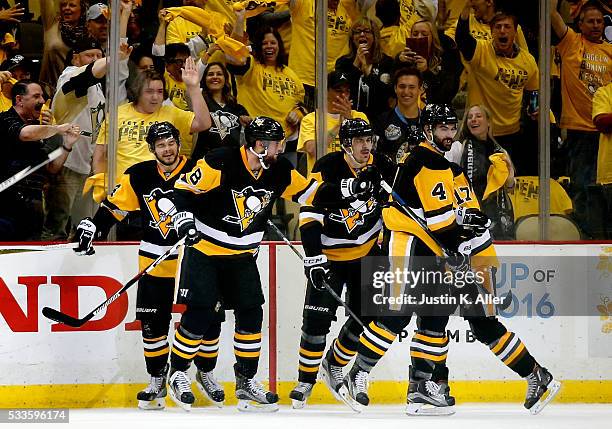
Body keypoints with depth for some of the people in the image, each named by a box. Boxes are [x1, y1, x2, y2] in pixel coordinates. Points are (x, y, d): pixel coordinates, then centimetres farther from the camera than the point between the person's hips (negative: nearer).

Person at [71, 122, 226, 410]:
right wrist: (92, 227, -3)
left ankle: (205, 373, 20)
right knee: (153, 322, 0)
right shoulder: (139, 176, -1)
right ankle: (157, 380, 15)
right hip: (155, 259, 1)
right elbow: (115, 206, 6)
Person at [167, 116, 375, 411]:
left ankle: (246, 381, 12)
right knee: (199, 314, -11)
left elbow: (311, 193, 4)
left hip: (242, 256, 6)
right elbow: (183, 189, -16)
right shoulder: (221, 164, -22)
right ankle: (177, 375, 6)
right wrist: (184, 218, -31)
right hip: (204, 250, -6)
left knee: (251, 314, 0)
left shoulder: (279, 171, -3)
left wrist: (349, 189, -8)